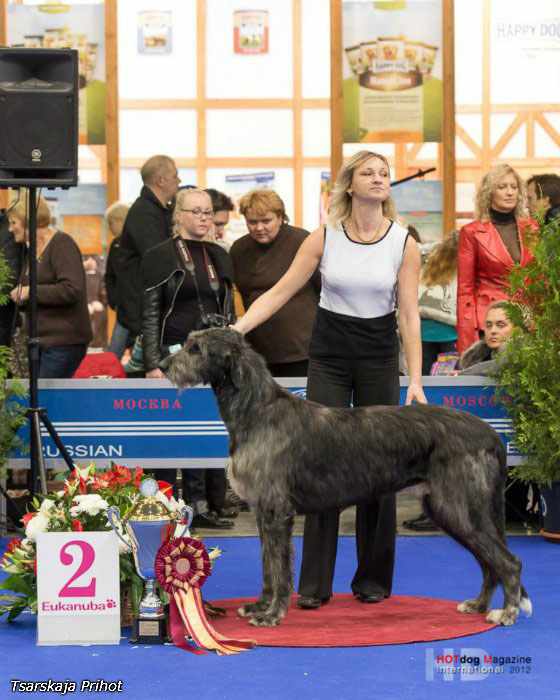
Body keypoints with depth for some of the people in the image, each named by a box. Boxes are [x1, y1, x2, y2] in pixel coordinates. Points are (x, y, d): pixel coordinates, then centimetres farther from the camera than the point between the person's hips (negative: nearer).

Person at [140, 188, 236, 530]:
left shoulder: (219, 256, 14)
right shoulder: (160, 256, -1)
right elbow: (150, 313, -4)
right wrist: (152, 364, -11)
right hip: (176, 353, -5)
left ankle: (207, 504, 9)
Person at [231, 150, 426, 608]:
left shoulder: (403, 243, -5)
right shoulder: (324, 239, -4)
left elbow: (409, 315, -6)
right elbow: (280, 292, -3)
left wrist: (415, 380, -13)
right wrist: (234, 329, -15)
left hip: (379, 357, 0)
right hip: (329, 357, 0)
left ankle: (373, 578, 15)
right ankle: (315, 583, 2)